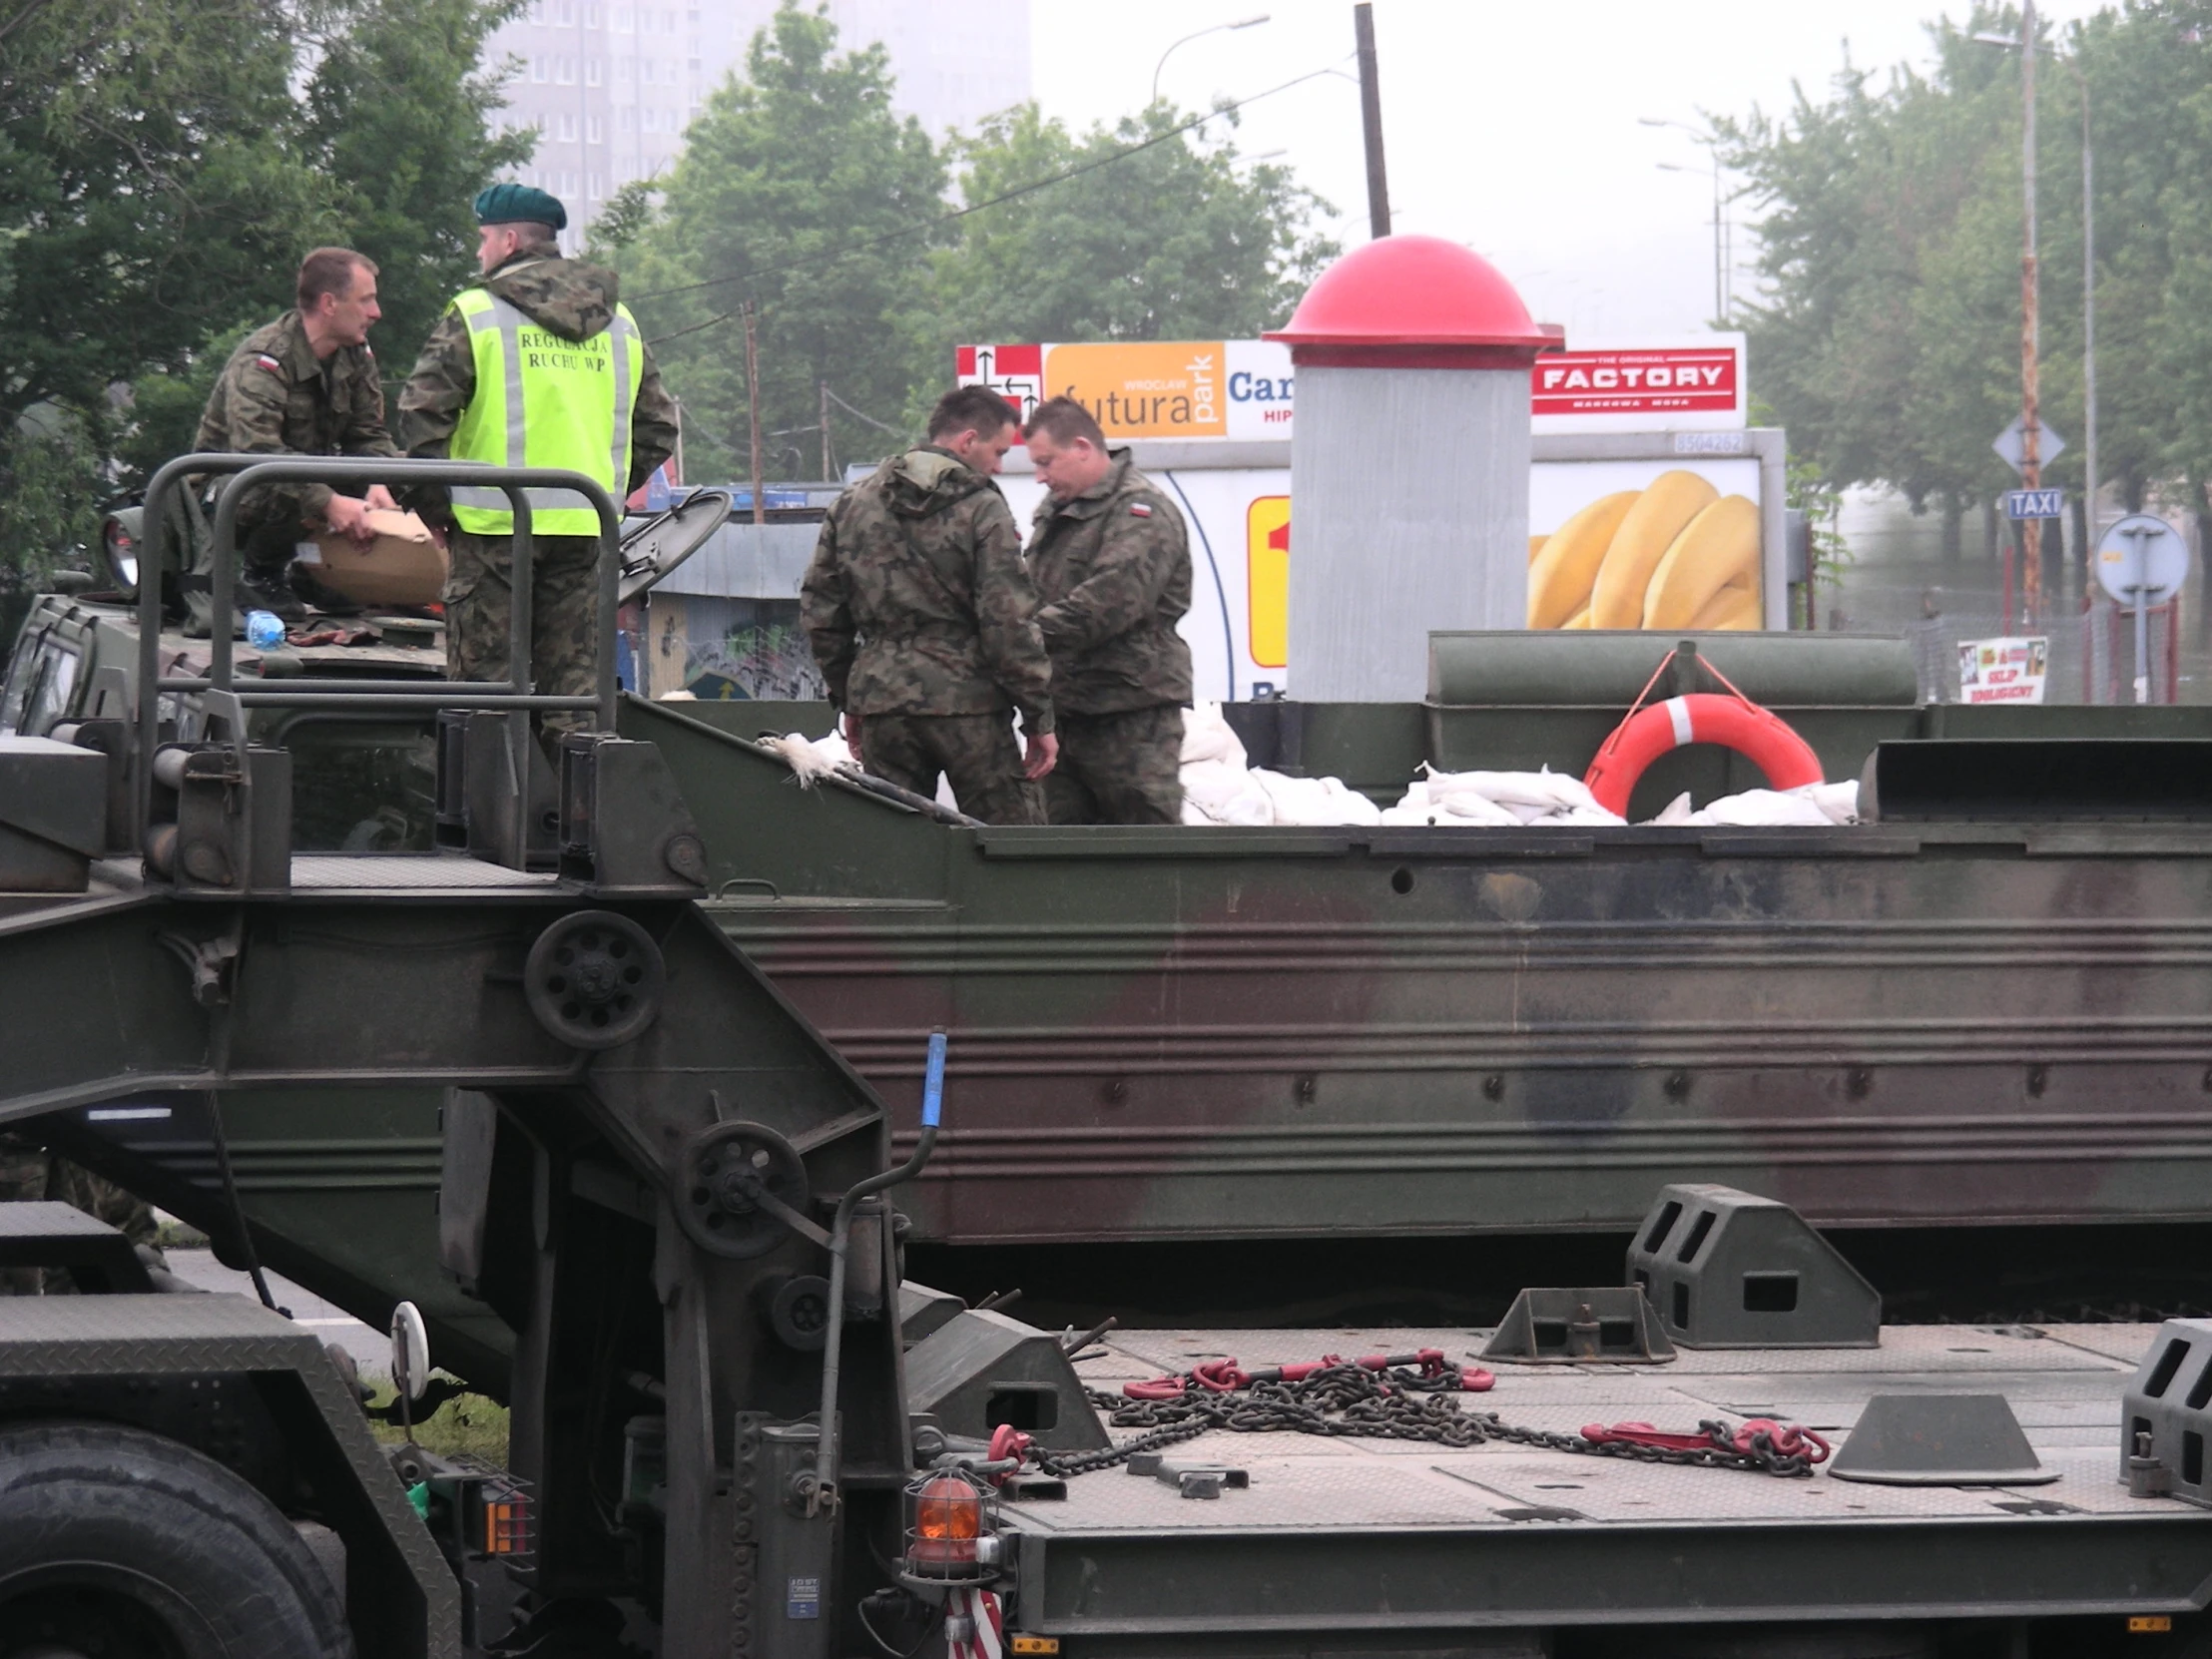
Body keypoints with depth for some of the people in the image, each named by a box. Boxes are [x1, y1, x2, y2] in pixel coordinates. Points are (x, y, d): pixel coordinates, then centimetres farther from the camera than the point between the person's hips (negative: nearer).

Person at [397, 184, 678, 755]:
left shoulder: (474, 316, -4)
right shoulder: (620, 323, 13)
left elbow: (422, 413, -10)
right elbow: (657, 427, 16)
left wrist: (432, 503, 0)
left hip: (494, 523, -5)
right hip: (586, 531, 5)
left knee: (484, 680, 0)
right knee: (574, 687, 9)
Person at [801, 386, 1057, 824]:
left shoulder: (851, 505, 10)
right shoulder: (982, 509, -7)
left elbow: (820, 611, 13)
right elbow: (1010, 623, -11)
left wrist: (847, 698, 22)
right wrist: (1038, 717, -5)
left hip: (881, 705, 5)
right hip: (968, 702, -5)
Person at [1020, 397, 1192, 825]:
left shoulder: (1141, 512, -10)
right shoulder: (1055, 513, 20)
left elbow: (1110, 601, -23)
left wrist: (1032, 634, -25)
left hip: (1132, 713, -9)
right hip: (1063, 708, 9)